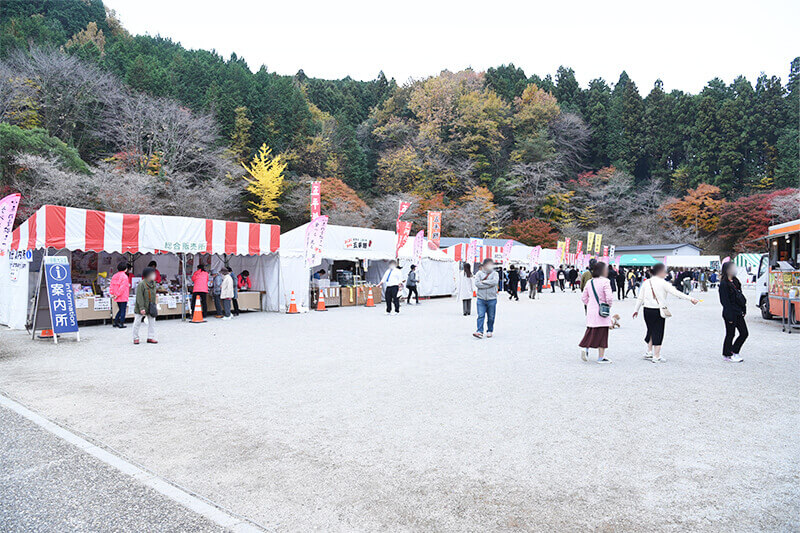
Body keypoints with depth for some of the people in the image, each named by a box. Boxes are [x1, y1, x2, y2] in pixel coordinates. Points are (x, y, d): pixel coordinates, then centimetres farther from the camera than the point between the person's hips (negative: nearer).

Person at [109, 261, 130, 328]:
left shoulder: (114, 276, 8)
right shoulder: (124, 276, -15)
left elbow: (111, 286, 9)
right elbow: (122, 287, -19)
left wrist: (112, 294, 9)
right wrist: (117, 295, -13)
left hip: (117, 297, 7)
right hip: (123, 297, -7)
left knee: (120, 309, 20)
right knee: (123, 310, 2)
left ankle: (115, 322, 18)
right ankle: (121, 324, 4)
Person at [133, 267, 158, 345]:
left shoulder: (153, 283, 6)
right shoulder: (141, 284, -16)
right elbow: (139, 297, -18)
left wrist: (154, 305, 12)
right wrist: (141, 308, -21)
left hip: (150, 307, 6)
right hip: (141, 307, -6)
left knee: (152, 322, 6)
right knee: (137, 322, 5)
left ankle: (150, 337, 13)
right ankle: (136, 338, 18)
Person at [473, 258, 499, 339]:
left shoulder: (494, 273, 5)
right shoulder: (479, 273, 4)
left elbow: (494, 282, -15)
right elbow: (477, 283, -11)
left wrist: (483, 282, -11)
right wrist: (489, 284, -12)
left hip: (492, 299, 1)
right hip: (481, 299, -1)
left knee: (491, 317, 9)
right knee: (480, 316, -7)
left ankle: (490, 331, 23)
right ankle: (479, 331, -9)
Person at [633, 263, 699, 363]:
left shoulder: (646, 282, 5)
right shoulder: (663, 283, -10)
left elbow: (640, 298, 10)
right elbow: (676, 292, -17)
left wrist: (636, 310, 18)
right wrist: (690, 299, -15)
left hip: (647, 310, 5)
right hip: (658, 311, -5)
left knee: (651, 331, 19)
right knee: (658, 332, 3)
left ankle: (649, 352, 24)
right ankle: (656, 357, 8)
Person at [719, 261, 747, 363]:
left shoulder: (735, 281, 12)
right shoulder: (724, 284, -14)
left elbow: (740, 296, 17)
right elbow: (725, 301, -16)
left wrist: (743, 309, 12)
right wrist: (729, 315, -18)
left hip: (738, 313, 8)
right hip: (731, 313, -8)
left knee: (744, 333, 9)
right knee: (730, 334, 2)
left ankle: (734, 352, 22)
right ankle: (727, 355, 15)